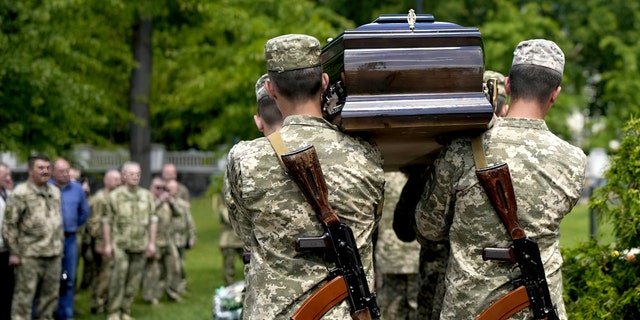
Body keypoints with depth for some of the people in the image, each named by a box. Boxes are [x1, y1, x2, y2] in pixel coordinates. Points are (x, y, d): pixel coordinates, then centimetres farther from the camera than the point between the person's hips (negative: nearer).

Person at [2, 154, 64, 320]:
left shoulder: (55, 192, 13)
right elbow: (9, 225, -8)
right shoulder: (20, 193, -7)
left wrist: (60, 247, 17)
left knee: (50, 295, 12)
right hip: (29, 255, -6)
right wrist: (13, 252, -11)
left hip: (54, 255, 6)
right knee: (24, 296, -3)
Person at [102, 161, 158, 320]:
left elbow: (152, 220, 11)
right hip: (120, 244, -3)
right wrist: (107, 244, -3)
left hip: (140, 245, 3)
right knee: (118, 276, -9)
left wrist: (152, 243, 5)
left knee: (134, 280, 4)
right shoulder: (115, 196, 0)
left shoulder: (147, 196, 8)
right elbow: (107, 221, 1)